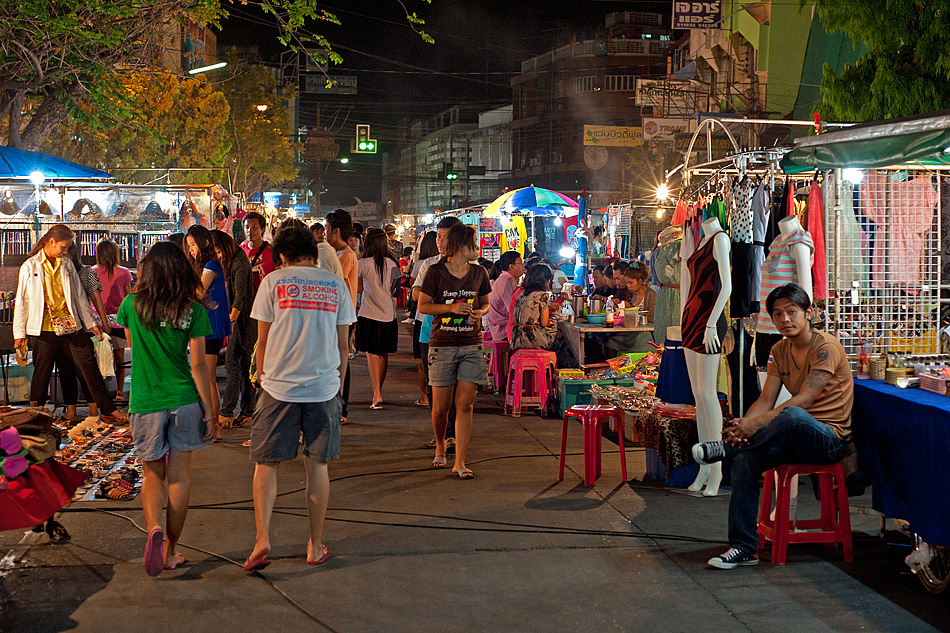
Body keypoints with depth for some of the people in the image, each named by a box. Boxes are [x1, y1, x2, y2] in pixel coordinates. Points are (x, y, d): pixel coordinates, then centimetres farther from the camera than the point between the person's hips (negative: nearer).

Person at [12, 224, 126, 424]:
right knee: (41, 374, 6)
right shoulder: (30, 267, 1)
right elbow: (21, 302, 2)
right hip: (44, 330, -3)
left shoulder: (67, 265, 12)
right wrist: (19, 334, 0)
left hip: (71, 328, 3)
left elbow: (79, 296, 18)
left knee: (89, 367, -1)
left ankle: (109, 411, 2)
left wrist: (90, 323, 16)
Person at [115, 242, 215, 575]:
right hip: (184, 399, -1)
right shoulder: (193, 310, -6)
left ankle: (153, 529, -15)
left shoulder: (131, 306, -3)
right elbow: (198, 365, -7)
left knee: (153, 476, 12)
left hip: (145, 403, 1)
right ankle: (170, 551, 15)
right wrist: (209, 411, -1)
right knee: (180, 476, 9)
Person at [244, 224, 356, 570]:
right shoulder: (336, 285, 6)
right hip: (324, 387, 2)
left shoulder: (273, 282, 1)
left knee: (266, 463, 7)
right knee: (318, 465, 10)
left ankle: (262, 538, -9)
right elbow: (343, 345, 8)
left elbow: (262, 341, 3)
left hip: (279, 386, -2)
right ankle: (316, 546, 15)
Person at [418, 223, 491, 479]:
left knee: (465, 405, -4)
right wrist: (451, 308, -14)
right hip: (442, 345, -2)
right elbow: (423, 305, 0)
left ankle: (460, 461, -1)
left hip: (471, 346, 2)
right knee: (441, 407, 3)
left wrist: (480, 312, -3)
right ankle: (440, 447, 31)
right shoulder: (436, 272, -3)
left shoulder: (479, 273, 7)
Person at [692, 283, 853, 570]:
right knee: (744, 459, -19)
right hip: (796, 437, 7)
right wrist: (742, 425, -20)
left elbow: (805, 399, -24)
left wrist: (756, 423, -32)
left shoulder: (826, 347, -13)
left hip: (831, 437, -7)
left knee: (792, 416, -40)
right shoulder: (780, 350, 10)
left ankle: (727, 448, -18)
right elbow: (765, 401, 2)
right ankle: (743, 548, -15)